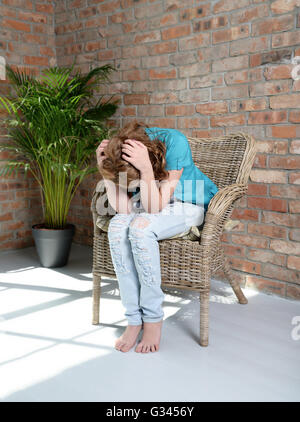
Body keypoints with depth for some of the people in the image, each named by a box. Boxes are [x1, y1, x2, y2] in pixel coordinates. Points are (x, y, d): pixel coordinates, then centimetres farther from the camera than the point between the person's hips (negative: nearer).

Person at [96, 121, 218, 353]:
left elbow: (156, 206, -30)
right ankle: (135, 319, -18)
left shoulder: (174, 142, -30)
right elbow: (123, 207, -17)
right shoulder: (120, 151, -17)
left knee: (140, 227, -33)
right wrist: (105, 169, -28)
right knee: (117, 225, -28)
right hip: (148, 206, 5)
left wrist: (146, 169, -44)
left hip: (188, 205, -4)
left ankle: (153, 319, -17)